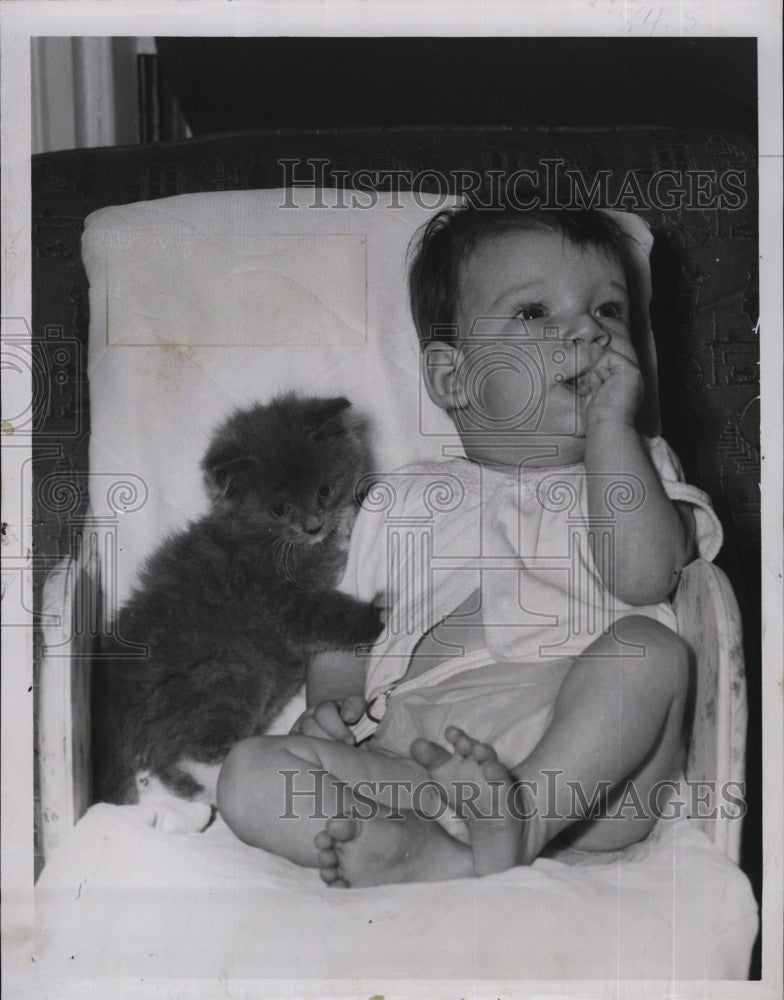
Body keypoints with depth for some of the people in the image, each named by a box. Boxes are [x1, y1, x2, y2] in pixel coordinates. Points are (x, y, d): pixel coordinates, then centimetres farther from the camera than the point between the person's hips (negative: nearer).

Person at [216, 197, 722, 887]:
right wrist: (331, 701, 1)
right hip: (419, 751, 1)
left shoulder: (638, 468, 20)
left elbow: (643, 576, -2)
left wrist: (611, 426, 2)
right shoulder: (405, 500, 23)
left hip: (596, 759, 0)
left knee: (650, 647, -28)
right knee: (249, 773, -18)